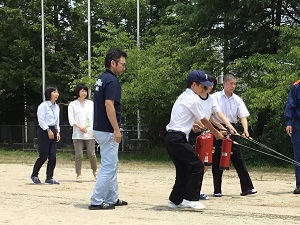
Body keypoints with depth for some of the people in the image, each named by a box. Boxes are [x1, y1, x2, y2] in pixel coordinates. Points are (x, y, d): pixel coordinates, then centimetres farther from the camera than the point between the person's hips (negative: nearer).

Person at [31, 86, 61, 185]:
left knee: (53, 156, 0)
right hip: (44, 131, -7)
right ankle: (34, 175, 12)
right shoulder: (43, 105, -8)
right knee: (43, 156, -6)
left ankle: (49, 178, 5)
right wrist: (48, 130, -16)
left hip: (53, 131, 7)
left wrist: (57, 132, 8)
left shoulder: (57, 107, 15)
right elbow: (41, 120, -13)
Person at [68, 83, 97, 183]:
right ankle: (78, 174, 4)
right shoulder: (72, 104, 7)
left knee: (91, 154, -2)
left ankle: (95, 171, 18)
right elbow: (71, 119, 0)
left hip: (90, 133, 2)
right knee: (79, 155, -4)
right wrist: (79, 126, -15)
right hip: (77, 134, -1)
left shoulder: (91, 103, 14)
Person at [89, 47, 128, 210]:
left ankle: (112, 198, 24)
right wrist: (116, 130, -23)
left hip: (99, 129, 10)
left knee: (111, 165, 18)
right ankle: (96, 201, -4)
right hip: (107, 131, -10)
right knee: (109, 166, -5)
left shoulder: (101, 79, 13)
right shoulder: (112, 81, -16)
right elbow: (109, 106, -24)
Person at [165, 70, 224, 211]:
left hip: (171, 138, 10)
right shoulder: (193, 99, -9)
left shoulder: (183, 97, 19)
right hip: (178, 139, -10)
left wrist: (190, 124, 26)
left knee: (183, 169, 15)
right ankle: (190, 199, -9)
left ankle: (175, 200, 17)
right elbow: (204, 121, -2)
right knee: (197, 166, -7)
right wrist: (216, 133, 10)